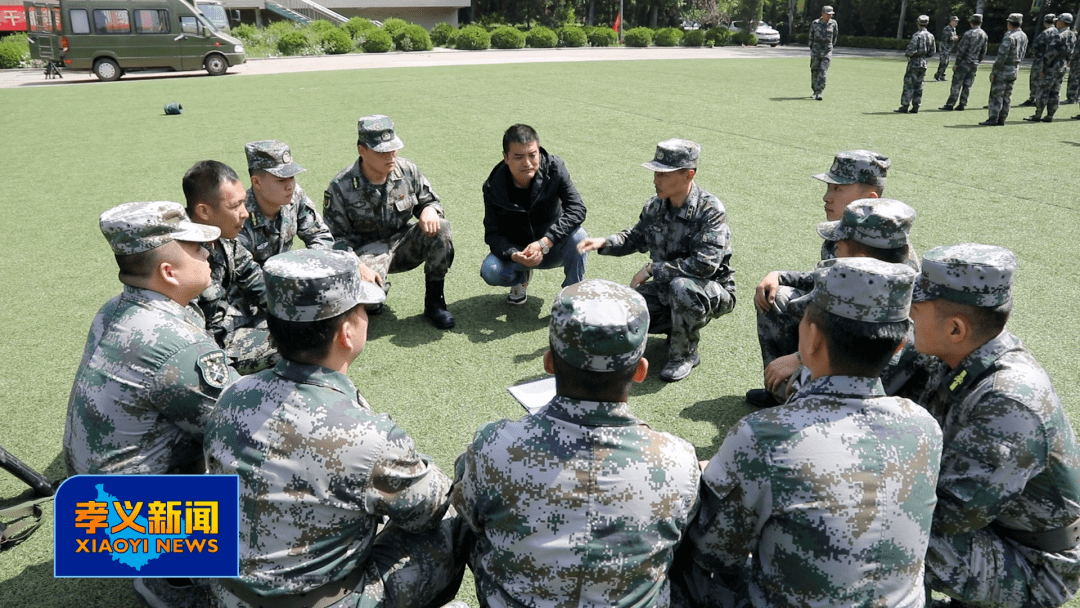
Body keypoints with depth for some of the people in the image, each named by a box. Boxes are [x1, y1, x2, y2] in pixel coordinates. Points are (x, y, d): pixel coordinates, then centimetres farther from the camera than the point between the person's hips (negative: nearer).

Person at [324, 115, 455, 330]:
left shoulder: (407, 171, -4)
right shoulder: (341, 187, -12)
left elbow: (430, 200, 10)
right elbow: (336, 238, -9)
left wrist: (429, 210, -17)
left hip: (404, 244, 4)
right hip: (367, 251, -4)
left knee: (440, 229, -24)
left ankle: (434, 302, -10)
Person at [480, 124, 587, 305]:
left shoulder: (554, 168, -20)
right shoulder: (493, 188, -18)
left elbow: (577, 209, -25)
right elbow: (493, 234, -13)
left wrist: (544, 243, -35)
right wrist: (514, 255, -35)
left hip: (552, 248, -1)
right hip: (516, 251, 1)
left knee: (577, 236, -33)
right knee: (490, 272, -28)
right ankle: (521, 277, 10)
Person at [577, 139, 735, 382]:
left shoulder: (711, 210, -23)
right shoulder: (655, 206, -3)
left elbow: (704, 264, -32)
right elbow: (637, 237, 16)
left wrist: (651, 270, -27)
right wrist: (603, 243, -4)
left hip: (713, 291, -6)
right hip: (666, 288, 6)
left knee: (682, 287, -40)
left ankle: (685, 354, -12)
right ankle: (677, 325, 16)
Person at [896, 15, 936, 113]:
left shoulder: (917, 35, -14)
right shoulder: (931, 36, 9)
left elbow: (911, 50, -19)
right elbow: (932, 52, 13)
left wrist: (906, 53, 1)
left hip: (914, 63, -7)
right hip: (924, 63, 7)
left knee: (909, 85, -4)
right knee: (918, 86, 10)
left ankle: (905, 106, -5)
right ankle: (916, 107, 10)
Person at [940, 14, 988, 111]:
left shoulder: (968, 34, -13)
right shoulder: (984, 35, 8)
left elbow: (961, 50, -14)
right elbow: (983, 52, 12)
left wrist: (956, 63, -9)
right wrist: (977, 61, 21)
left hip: (964, 63, -6)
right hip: (974, 64, 6)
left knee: (956, 84, -5)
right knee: (967, 85, 9)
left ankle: (950, 105, -6)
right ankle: (962, 104, 10)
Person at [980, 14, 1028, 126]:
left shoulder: (1009, 36, -17)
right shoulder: (1024, 36, 10)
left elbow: (1002, 56, -21)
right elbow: (1022, 54, 14)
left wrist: (993, 71, -16)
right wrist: (1016, 64, 20)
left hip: (1004, 69, -8)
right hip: (1015, 68, 8)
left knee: (996, 95, -5)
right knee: (1007, 95, 10)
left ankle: (993, 119, -7)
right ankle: (1001, 119, 12)